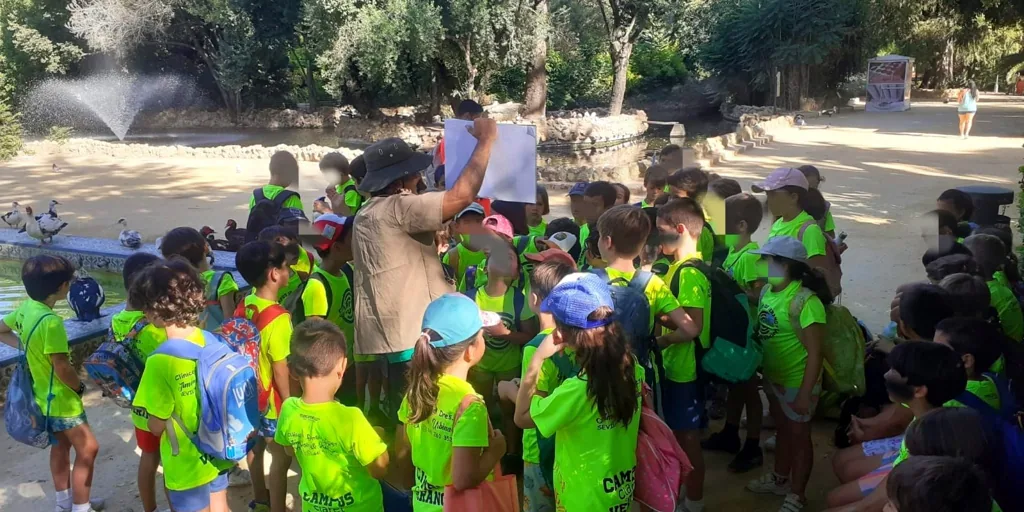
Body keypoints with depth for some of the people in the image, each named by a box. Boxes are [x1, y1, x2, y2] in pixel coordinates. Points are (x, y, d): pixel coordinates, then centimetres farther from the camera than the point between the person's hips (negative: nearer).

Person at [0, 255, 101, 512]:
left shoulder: (25, 308, -5)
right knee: (88, 450, 2)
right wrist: (80, 386, -9)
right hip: (61, 399, -9)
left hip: (45, 395, 9)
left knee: (60, 448, 23)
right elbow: (62, 368, -27)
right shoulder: (51, 321, -31)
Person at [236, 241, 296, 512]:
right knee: (281, 458, 8)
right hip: (273, 399, -8)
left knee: (256, 446, 24)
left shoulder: (245, 305, -5)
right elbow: (281, 371, -23)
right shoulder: (278, 318, -28)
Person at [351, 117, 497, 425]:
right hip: (412, 336, -10)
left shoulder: (368, 213, 15)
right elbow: (463, 195, -25)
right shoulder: (399, 207, -16)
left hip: (390, 333, 10)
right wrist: (486, 139, -14)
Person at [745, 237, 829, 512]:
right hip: (773, 377, 7)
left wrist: (804, 394, -22)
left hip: (797, 381, -7)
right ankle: (780, 478, 44)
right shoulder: (767, 291, -2)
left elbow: (814, 354, -22)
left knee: (799, 435, 10)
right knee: (783, 429, 24)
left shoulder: (805, 301, -25)